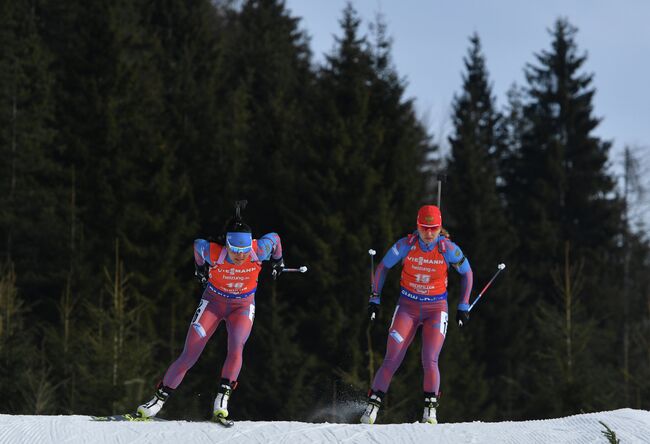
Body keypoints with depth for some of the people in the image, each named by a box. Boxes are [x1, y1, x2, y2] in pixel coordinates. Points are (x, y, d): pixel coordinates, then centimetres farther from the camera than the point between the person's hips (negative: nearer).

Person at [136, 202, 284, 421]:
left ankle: (223, 397, -23)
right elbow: (198, 244, -6)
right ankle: (160, 398, 5)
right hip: (213, 301, -1)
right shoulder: (213, 252, -30)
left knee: (236, 347, -27)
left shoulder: (259, 251, -29)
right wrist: (201, 267, 14)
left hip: (243, 305, 1)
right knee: (189, 355, -6)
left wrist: (278, 261, 14)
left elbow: (274, 238, -5)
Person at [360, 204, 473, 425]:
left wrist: (463, 306, 2)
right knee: (392, 359, -8)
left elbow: (466, 272, 3)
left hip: (436, 309, -1)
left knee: (430, 361, -15)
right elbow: (383, 267, 3)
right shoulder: (406, 245, -12)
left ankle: (430, 408, -5)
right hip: (407, 307, 1)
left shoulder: (448, 249, -13)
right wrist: (374, 298, 1)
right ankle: (373, 403, -2)